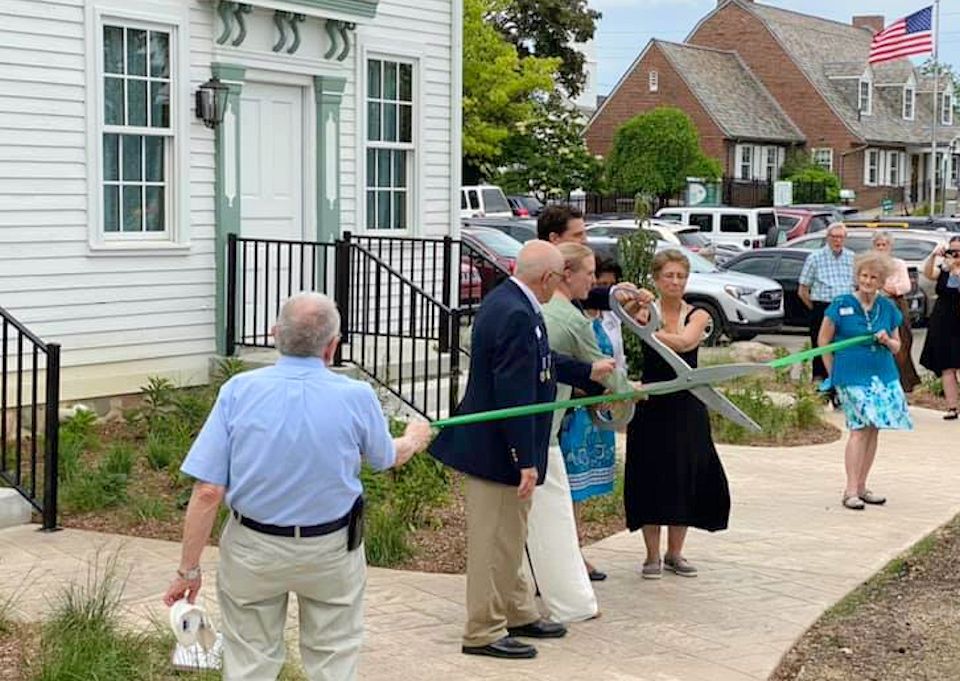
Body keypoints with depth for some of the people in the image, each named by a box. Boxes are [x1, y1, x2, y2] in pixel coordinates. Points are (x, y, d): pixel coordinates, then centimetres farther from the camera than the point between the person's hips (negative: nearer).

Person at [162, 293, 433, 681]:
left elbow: (207, 493, -16)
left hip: (253, 551, 0)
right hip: (332, 550, 0)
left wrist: (188, 569, -6)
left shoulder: (239, 391, -15)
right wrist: (414, 440, 31)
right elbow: (387, 459, 8)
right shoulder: (357, 398, -13)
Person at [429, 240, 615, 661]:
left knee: (507, 537, 22)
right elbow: (514, 395, -26)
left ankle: (518, 613, 36)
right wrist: (525, 461, -23)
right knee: (495, 542, 1)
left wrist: (588, 373, 31)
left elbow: (540, 362, 21)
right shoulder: (517, 316, -25)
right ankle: (484, 633, 12)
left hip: (493, 444, 11)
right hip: (497, 449, -11)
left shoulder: (508, 302, 7)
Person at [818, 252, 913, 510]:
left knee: (873, 429, 6)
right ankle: (850, 491, -9)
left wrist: (887, 341, -6)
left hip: (883, 376, 5)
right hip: (852, 377, -5)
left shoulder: (888, 308, 9)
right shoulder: (841, 304, -3)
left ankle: (861, 487, 17)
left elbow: (896, 346, 17)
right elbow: (823, 341, 2)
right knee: (860, 428, -12)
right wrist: (834, 373, 1)